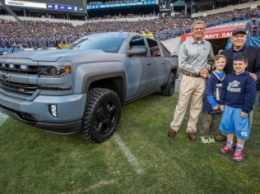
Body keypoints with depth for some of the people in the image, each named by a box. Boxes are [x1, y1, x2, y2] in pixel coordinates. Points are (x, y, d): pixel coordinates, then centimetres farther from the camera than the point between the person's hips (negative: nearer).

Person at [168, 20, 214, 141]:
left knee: (196, 106, 9)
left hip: (201, 80, 4)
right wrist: (198, 71, -13)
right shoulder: (185, 44, -4)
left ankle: (191, 129, 23)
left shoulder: (208, 45, 9)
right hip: (188, 79, -4)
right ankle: (174, 127, 17)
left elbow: (212, 60, 23)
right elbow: (182, 64, -10)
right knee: (181, 105, 3)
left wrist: (208, 71, 7)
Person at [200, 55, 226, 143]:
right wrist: (213, 104, -17)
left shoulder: (225, 76, 1)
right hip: (209, 104, -5)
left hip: (220, 104, 5)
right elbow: (208, 92, -15)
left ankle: (211, 135, 33)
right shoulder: (211, 76, -15)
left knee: (216, 122, 16)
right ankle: (204, 135, 25)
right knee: (207, 121, 7)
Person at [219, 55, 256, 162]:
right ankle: (229, 145, 33)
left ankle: (239, 150, 19)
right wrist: (222, 103, 7)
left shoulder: (248, 78, -12)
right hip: (228, 107, 5)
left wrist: (246, 109, -15)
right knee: (229, 127, 15)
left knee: (240, 130, 4)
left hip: (241, 109, -5)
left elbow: (250, 95, -14)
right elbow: (223, 90, 11)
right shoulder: (229, 77, 4)